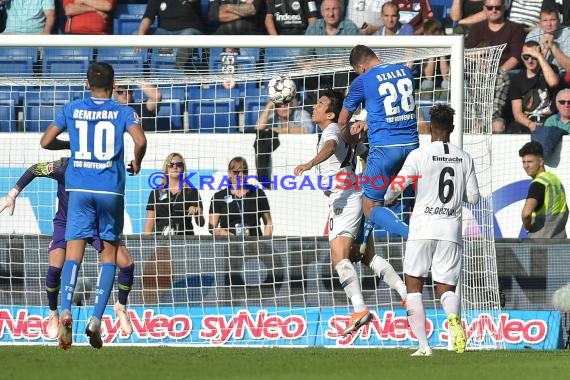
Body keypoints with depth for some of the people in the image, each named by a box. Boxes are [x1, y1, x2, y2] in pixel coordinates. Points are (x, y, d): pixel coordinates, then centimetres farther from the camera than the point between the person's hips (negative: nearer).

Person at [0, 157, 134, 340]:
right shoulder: (64, 167, -25)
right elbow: (34, 170, -9)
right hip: (66, 223, -1)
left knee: (127, 265, -10)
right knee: (55, 267, -23)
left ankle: (121, 307, 20)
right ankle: (53, 314, 4)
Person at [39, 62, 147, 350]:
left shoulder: (71, 110, 8)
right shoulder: (123, 112, 2)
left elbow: (46, 141, 7)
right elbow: (140, 140, -14)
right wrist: (136, 164, 5)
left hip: (79, 189, 1)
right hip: (111, 190, -1)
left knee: (74, 253, -3)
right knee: (109, 255, 9)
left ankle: (66, 311, -27)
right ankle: (96, 318, -5)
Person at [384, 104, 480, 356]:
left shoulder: (419, 155, -4)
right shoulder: (464, 158, 6)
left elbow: (397, 186, -6)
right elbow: (473, 198, 8)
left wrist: (387, 201, 17)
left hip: (423, 226, -3)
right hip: (451, 229, 3)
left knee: (413, 286, 7)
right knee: (446, 288, 7)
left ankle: (423, 344, -5)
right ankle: (453, 318, -29)